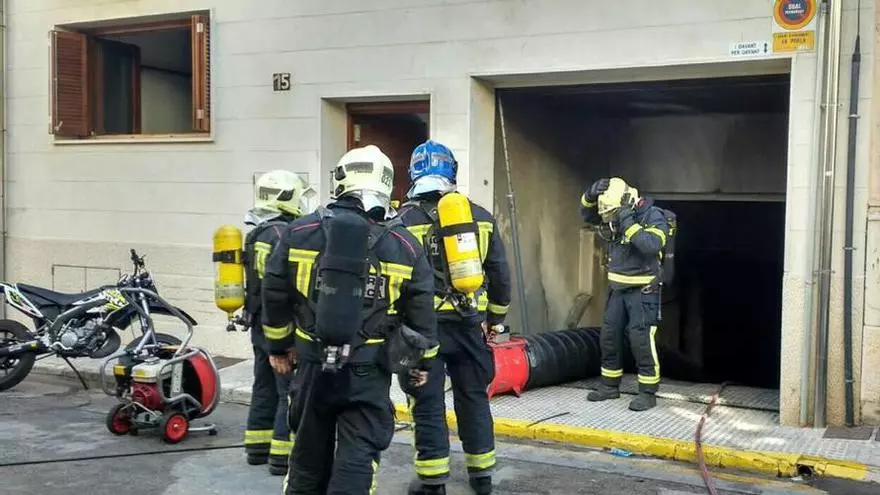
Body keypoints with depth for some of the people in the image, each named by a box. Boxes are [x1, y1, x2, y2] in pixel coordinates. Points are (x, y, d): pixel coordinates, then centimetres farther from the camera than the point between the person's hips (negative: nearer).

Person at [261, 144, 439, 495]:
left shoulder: (299, 233, 0)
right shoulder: (404, 245, -3)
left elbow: (275, 295, 5)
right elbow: (421, 311, 2)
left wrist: (279, 345, 19)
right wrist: (421, 361, 16)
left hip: (313, 363, 2)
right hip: (369, 371, -2)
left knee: (310, 452, 16)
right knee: (357, 457, 2)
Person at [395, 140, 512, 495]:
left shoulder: (405, 218, -5)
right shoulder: (480, 216, 6)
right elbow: (499, 272, 10)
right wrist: (495, 317, 20)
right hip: (469, 322, 4)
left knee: (428, 402, 4)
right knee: (473, 396, 14)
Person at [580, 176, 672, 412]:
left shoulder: (653, 216, -16)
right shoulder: (617, 215, 4)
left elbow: (652, 245, -32)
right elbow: (588, 214, 12)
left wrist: (628, 223, -31)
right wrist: (591, 194, -8)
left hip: (643, 291, -7)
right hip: (618, 289, 7)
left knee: (641, 340, -10)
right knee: (608, 337, 10)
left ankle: (648, 393, 0)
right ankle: (610, 385, 23)